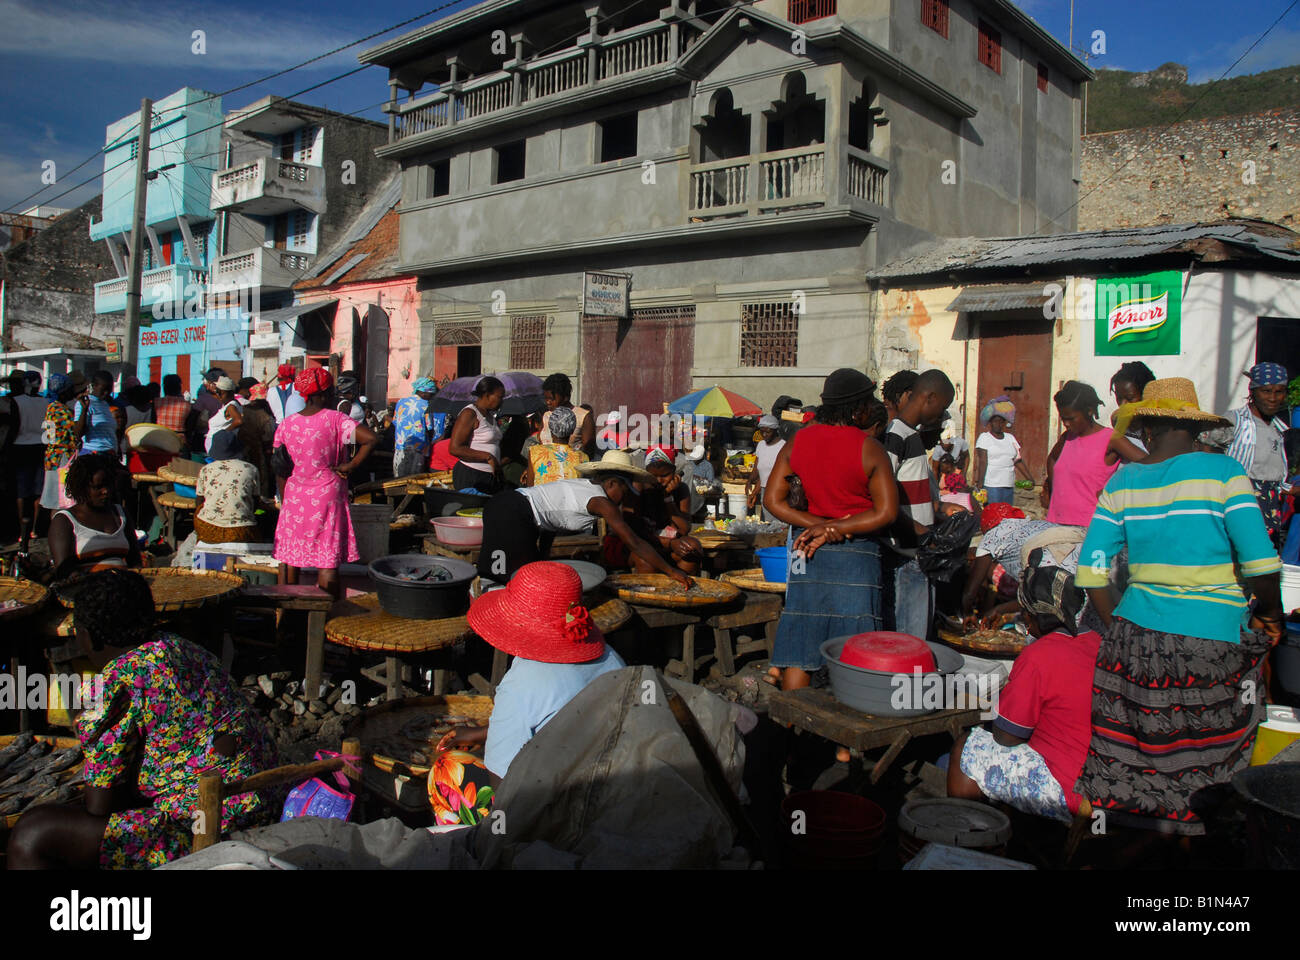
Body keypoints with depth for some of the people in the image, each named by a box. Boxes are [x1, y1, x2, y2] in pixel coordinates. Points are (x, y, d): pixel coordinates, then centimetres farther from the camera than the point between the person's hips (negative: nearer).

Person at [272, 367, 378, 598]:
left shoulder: (287, 424, 2)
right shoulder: (336, 419, -10)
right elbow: (371, 439, -22)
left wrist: (285, 500, 14)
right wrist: (350, 466, -12)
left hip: (295, 494, 4)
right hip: (327, 493, -4)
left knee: (288, 553, 15)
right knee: (328, 558, 1)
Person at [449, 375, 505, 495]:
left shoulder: (490, 415, 18)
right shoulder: (469, 414, -10)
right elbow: (455, 448, -18)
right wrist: (488, 457, -19)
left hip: (490, 476, 8)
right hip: (471, 476, -8)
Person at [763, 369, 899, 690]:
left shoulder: (797, 441, 3)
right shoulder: (869, 449, -9)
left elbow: (772, 500, 1)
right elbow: (886, 512, -12)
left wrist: (817, 524, -7)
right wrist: (832, 529, -11)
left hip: (806, 551, 4)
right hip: (856, 555, -4)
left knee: (798, 649, 9)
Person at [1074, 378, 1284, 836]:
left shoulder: (1122, 482, 5)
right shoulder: (1223, 471, -5)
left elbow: (1091, 571, 5)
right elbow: (1260, 562, -9)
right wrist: (1270, 615, 7)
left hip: (1135, 635, 3)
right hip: (1211, 640, -3)